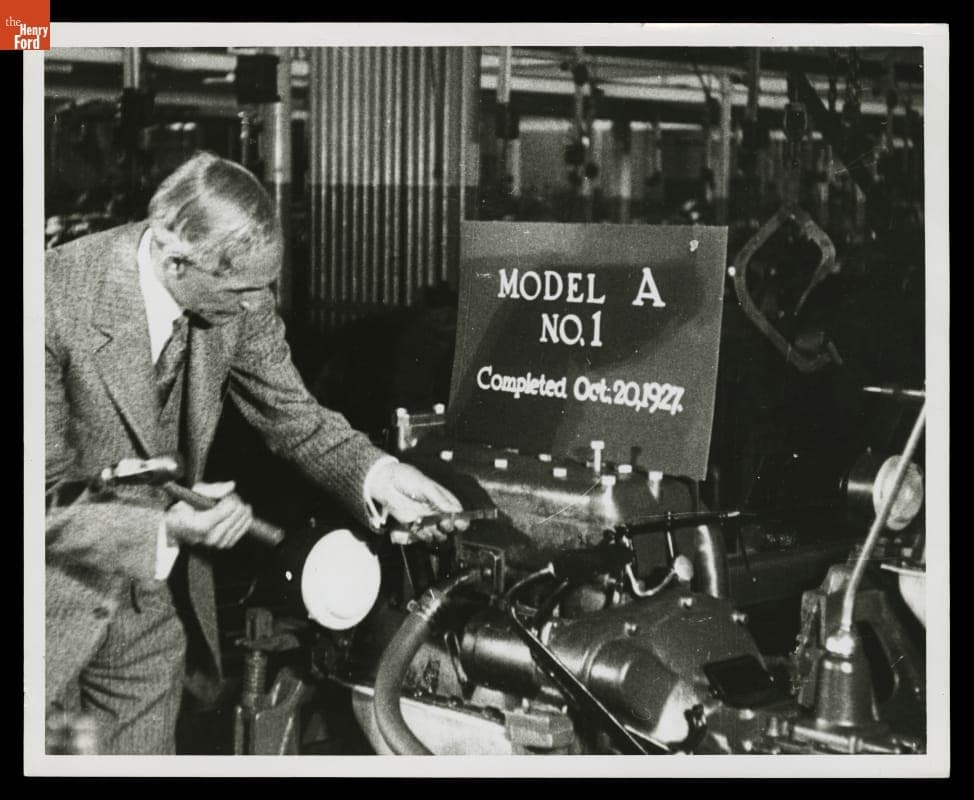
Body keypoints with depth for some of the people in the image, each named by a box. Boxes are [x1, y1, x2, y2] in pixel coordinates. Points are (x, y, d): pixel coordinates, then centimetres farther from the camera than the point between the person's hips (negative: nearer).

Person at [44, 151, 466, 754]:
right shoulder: (58, 301, -26)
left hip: (157, 594, 4)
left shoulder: (239, 301, -12)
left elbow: (292, 415, 0)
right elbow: (48, 503, -23)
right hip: (60, 597, -4)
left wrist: (375, 473, -18)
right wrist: (162, 532, -37)